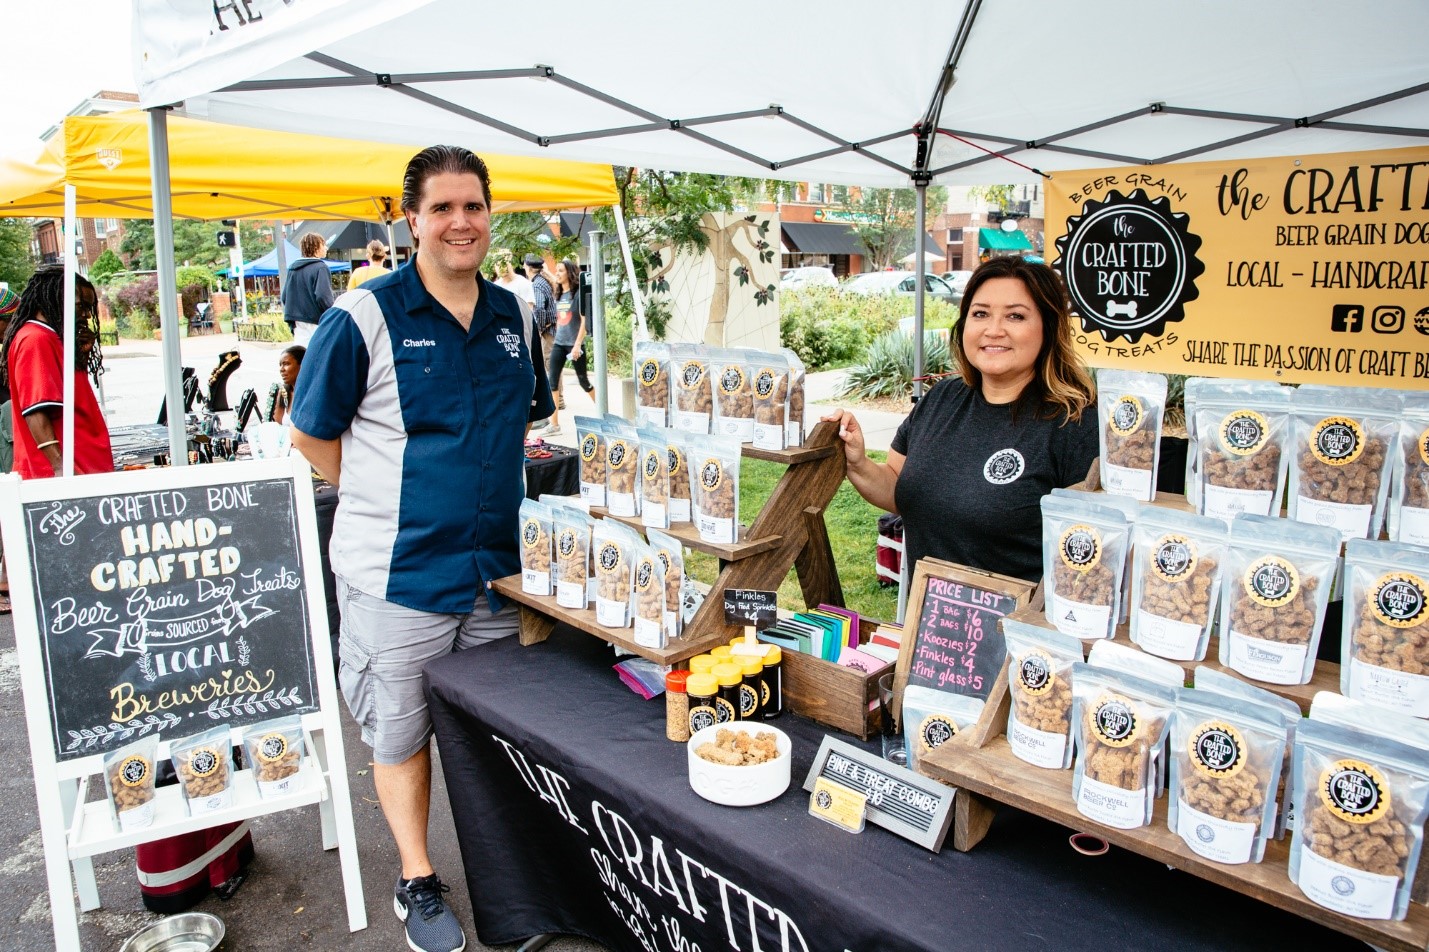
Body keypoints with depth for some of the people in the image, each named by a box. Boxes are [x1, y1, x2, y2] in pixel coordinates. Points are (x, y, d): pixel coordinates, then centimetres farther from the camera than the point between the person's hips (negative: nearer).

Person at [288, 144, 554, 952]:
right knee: (402, 733, 12)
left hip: (498, 568, 5)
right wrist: (387, 500, -2)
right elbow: (312, 433, -4)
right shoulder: (365, 317, -11)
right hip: (398, 573, -4)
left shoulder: (514, 315, 5)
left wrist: (489, 490, 10)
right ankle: (418, 883, 33)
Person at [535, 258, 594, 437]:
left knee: (583, 380, 5)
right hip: (558, 343, 6)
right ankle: (554, 424, -1)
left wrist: (577, 344, -17)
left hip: (574, 344, -6)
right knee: (552, 380, -3)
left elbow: (584, 320, -12)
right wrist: (556, 338, 15)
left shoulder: (578, 293, -8)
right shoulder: (559, 295, 11)